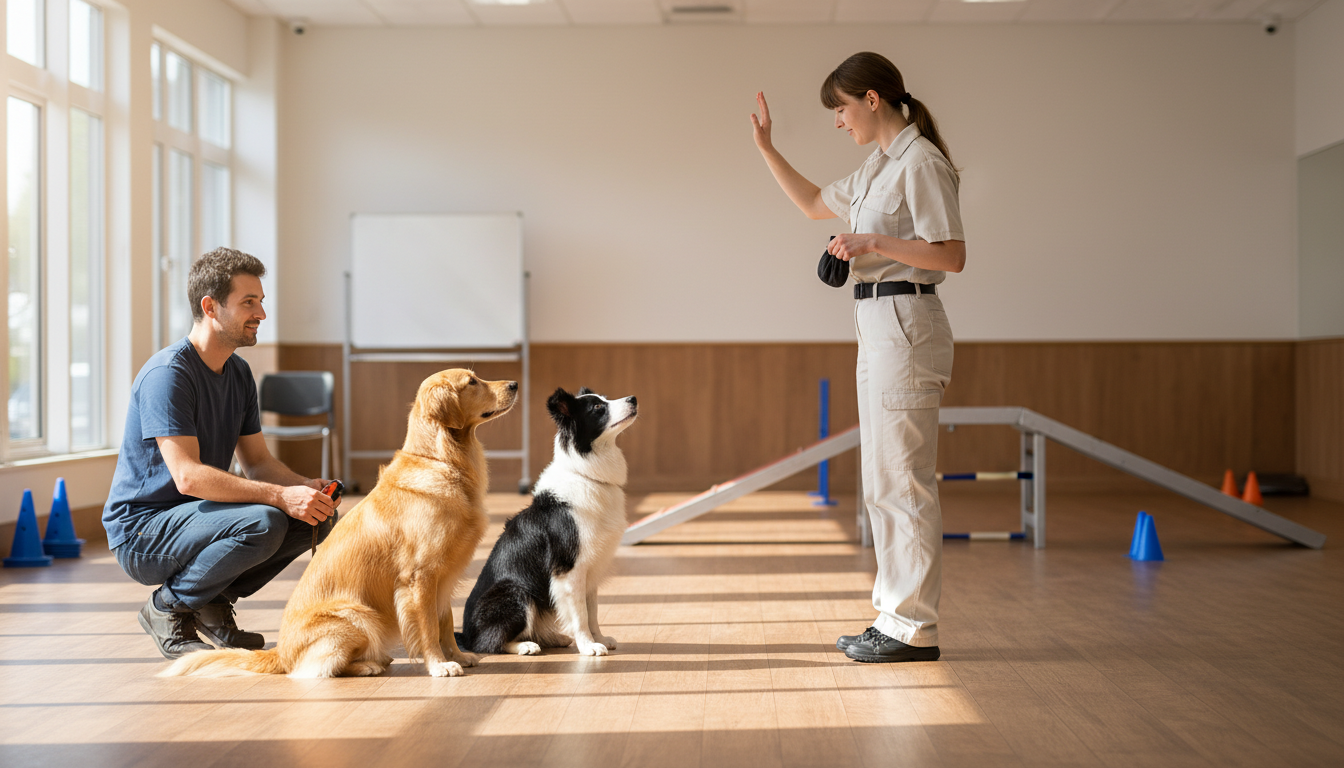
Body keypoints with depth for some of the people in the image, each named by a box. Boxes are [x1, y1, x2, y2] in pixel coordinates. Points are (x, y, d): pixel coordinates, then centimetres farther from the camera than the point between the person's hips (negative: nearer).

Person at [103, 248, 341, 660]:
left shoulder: (239, 374, 7)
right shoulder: (167, 374, -20)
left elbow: (257, 461, 10)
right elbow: (188, 476, -29)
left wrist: (306, 487, -11)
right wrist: (280, 495, -34)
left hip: (200, 516, 8)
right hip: (141, 532, -8)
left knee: (320, 517, -5)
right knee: (262, 523, -32)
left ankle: (214, 601, 6)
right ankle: (169, 607, -8)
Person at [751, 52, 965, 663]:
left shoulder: (920, 162, -11)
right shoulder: (879, 167, 18)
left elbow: (952, 255, -17)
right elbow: (815, 204, 32)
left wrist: (873, 243, -19)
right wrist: (766, 149, 26)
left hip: (905, 325, -10)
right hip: (878, 330, 10)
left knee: (901, 481, -7)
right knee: (884, 482, 13)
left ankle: (915, 628, -1)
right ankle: (896, 617, 21)